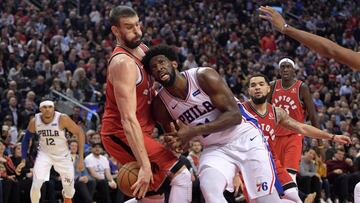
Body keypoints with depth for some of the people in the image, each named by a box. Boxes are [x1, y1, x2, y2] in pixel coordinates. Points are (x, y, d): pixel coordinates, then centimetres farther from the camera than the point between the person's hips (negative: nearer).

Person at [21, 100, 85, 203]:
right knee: (36, 184, -19)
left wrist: (81, 158, -19)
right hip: (44, 154, 1)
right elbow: (26, 138, 3)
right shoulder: (34, 121, -15)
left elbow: (79, 133, -16)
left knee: (69, 187, 7)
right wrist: (23, 160, -1)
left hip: (62, 155, -1)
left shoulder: (62, 119, -24)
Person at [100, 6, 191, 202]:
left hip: (138, 133, 10)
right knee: (182, 175, -16)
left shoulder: (140, 50, 8)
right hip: (122, 135, -10)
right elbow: (128, 119, -30)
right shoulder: (123, 63, -23)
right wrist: (145, 165, -35)